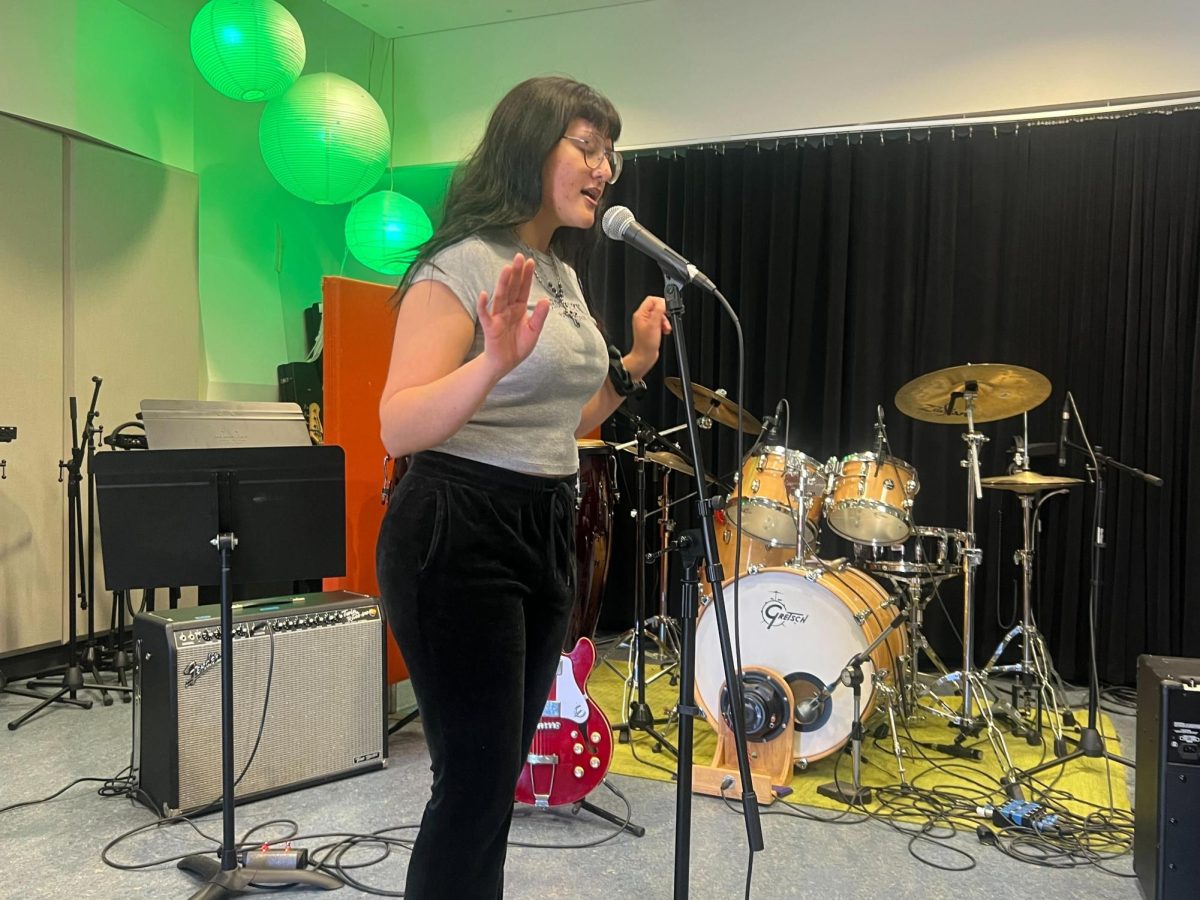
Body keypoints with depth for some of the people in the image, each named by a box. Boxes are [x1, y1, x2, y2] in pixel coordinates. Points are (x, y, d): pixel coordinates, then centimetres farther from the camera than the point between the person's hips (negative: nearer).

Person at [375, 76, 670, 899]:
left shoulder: (564, 274, 13)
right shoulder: (463, 263, -12)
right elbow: (400, 430, -20)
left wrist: (633, 367, 10)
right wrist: (496, 359, -33)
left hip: (547, 532, 8)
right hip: (459, 536, -8)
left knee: (499, 776, 16)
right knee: (477, 780, 0)